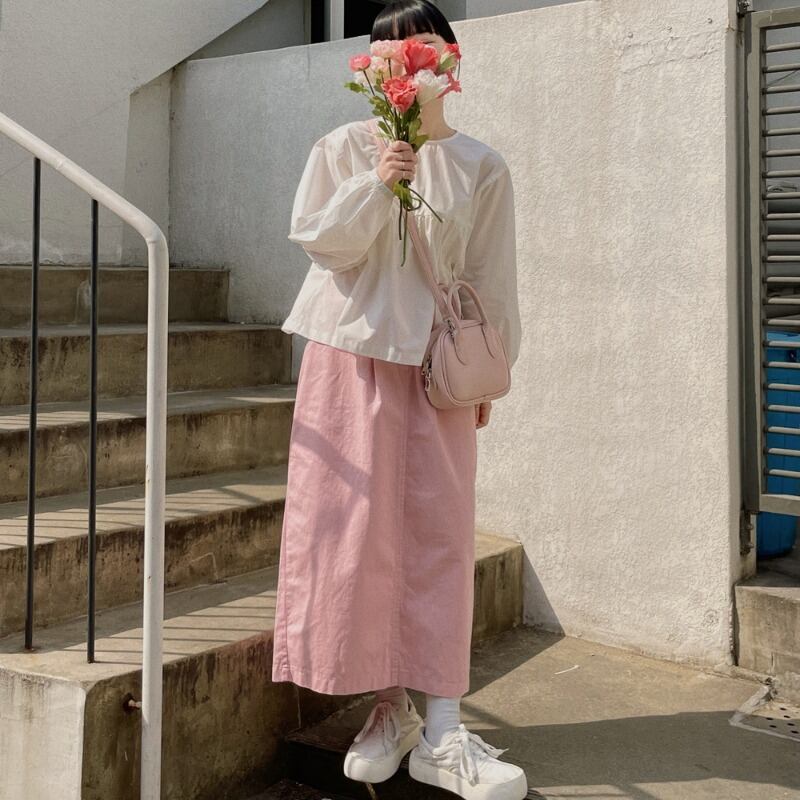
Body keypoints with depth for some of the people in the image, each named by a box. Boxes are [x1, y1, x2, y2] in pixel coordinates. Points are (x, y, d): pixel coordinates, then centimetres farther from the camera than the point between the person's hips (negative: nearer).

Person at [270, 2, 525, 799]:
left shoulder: (481, 166, 6)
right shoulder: (344, 148, 3)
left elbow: (490, 280, 7)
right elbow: (318, 240, -4)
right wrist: (374, 187, -17)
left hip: (439, 365, 1)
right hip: (353, 353, 0)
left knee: (438, 535, -2)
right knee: (357, 531, -1)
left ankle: (441, 732, 2)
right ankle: (389, 708, 13)